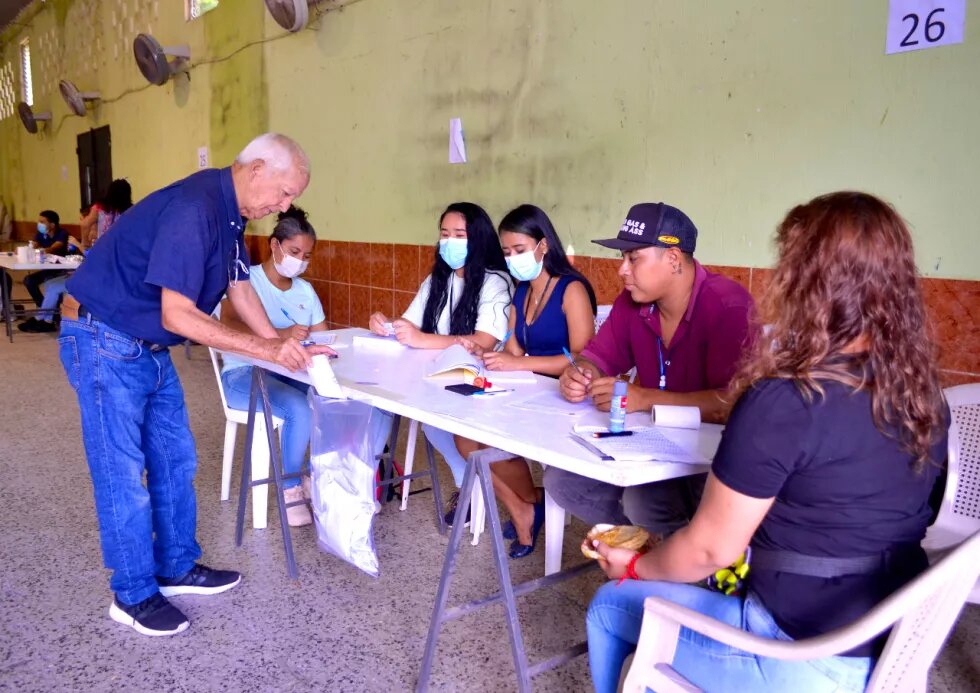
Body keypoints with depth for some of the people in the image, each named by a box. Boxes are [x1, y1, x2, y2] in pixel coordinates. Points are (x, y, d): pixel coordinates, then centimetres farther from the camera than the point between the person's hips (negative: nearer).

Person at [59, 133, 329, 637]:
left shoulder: (230, 212, 3)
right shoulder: (193, 209, -27)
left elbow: (240, 289, 9)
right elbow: (177, 315, -30)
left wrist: (282, 346, -2)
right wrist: (265, 349, -28)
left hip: (149, 347, 9)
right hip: (103, 341, -9)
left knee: (175, 459, 13)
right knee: (123, 472, -1)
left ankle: (177, 568, 27)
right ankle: (133, 594, 14)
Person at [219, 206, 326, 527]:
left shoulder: (305, 289, 14)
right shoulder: (247, 279, -6)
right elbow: (228, 326, -25)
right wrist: (282, 334, -41)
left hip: (293, 373, 6)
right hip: (245, 374, -6)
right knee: (301, 410, -34)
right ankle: (290, 489, -11)